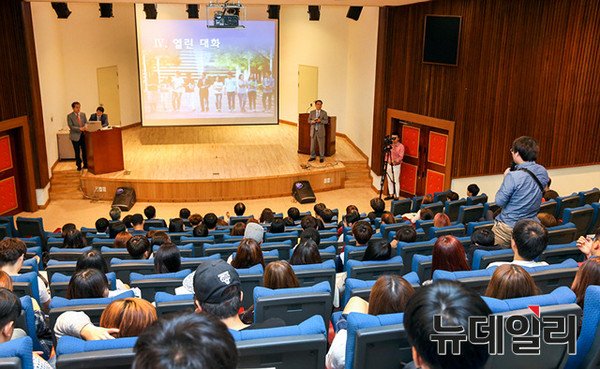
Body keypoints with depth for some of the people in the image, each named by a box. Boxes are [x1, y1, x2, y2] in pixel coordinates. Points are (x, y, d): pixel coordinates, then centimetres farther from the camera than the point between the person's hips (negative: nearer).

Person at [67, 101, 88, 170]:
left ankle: (85, 165, 18)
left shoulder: (83, 114, 9)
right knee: (77, 152, 3)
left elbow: (86, 122, 8)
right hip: (75, 136, -3)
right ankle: (79, 166, 15)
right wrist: (80, 129, -23)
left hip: (83, 135, 3)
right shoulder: (70, 116, -5)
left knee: (84, 150, 6)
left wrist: (85, 126, -17)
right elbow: (71, 126, -12)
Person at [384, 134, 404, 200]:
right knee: (389, 180, 12)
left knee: (396, 181, -3)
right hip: (389, 165, 5)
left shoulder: (401, 146, -10)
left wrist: (395, 161, -32)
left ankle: (396, 196, 3)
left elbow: (401, 157, -16)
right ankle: (391, 195, 23)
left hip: (396, 166, -5)